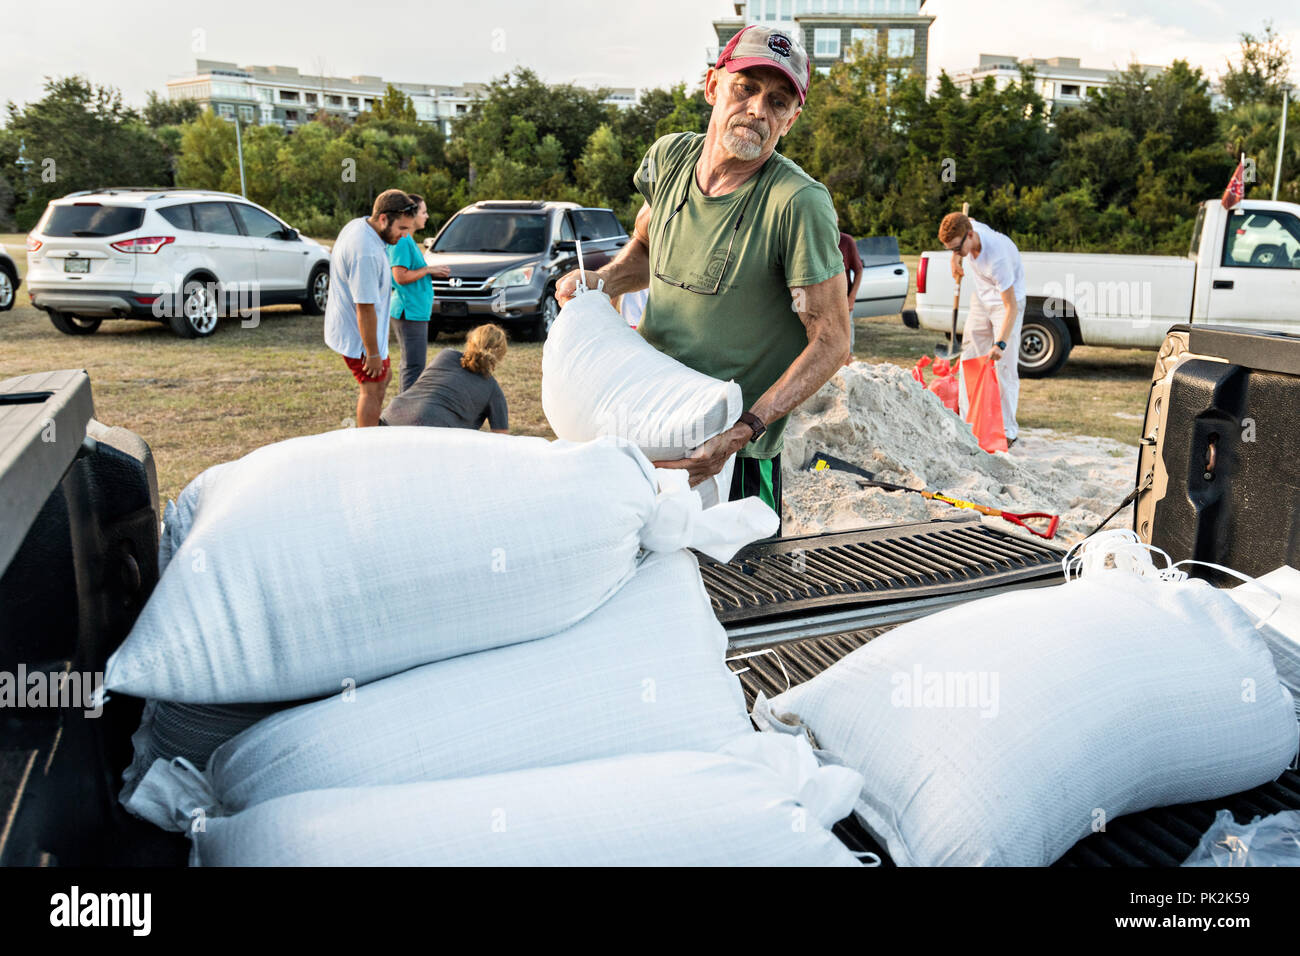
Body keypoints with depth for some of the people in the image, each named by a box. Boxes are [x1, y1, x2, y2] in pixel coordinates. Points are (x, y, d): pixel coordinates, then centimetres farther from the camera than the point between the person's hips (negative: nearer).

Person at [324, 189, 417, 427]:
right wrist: (373, 353, -23)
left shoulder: (357, 225, 2)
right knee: (372, 390, 0)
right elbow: (365, 308, -29)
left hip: (346, 325, 10)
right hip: (358, 335, -10)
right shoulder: (367, 253, -32)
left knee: (382, 380, 22)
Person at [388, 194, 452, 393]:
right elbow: (400, 277, -21)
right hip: (409, 311, -11)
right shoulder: (401, 241, -15)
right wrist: (428, 270, -13)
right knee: (414, 366, -9)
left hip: (418, 311, 11)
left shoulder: (409, 241, 17)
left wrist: (434, 272, 12)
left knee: (413, 364, 17)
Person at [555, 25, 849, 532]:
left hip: (735, 452, -5)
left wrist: (743, 431, -25)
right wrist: (601, 280, -2)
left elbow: (832, 341, -17)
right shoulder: (669, 156, 0)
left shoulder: (799, 203, -19)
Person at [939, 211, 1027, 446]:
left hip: (1008, 301, -7)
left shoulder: (997, 257, -38)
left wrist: (1000, 344, -43)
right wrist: (955, 260, 12)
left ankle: (1008, 431, -4)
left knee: (1004, 366, -11)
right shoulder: (968, 226, -18)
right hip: (982, 299, 7)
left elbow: (1011, 306, -36)